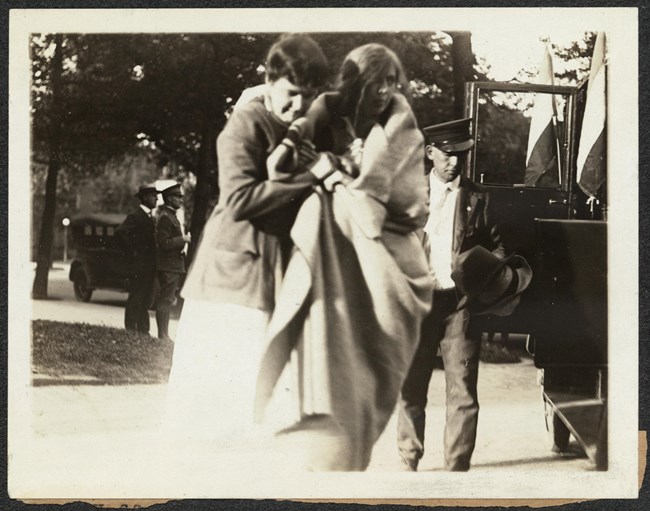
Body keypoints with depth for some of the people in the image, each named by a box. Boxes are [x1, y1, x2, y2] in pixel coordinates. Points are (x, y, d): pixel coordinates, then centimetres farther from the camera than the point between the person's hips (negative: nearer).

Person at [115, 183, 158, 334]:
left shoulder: (150, 217, 17)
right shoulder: (135, 216, -11)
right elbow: (120, 231, -25)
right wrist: (131, 252, -18)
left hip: (149, 267, 9)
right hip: (138, 266, -9)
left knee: (146, 301, 11)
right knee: (135, 300, -5)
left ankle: (143, 331, 17)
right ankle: (131, 331, -2)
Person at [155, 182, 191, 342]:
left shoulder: (171, 215, 18)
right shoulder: (165, 218, -15)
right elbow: (164, 243, -22)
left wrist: (184, 239, 13)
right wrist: (184, 239, -17)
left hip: (173, 265, 11)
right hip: (169, 265, -11)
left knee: (167, 299, 12)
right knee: (166, 300, -8)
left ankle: (164, 334, 17)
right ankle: (163, 335, -6)